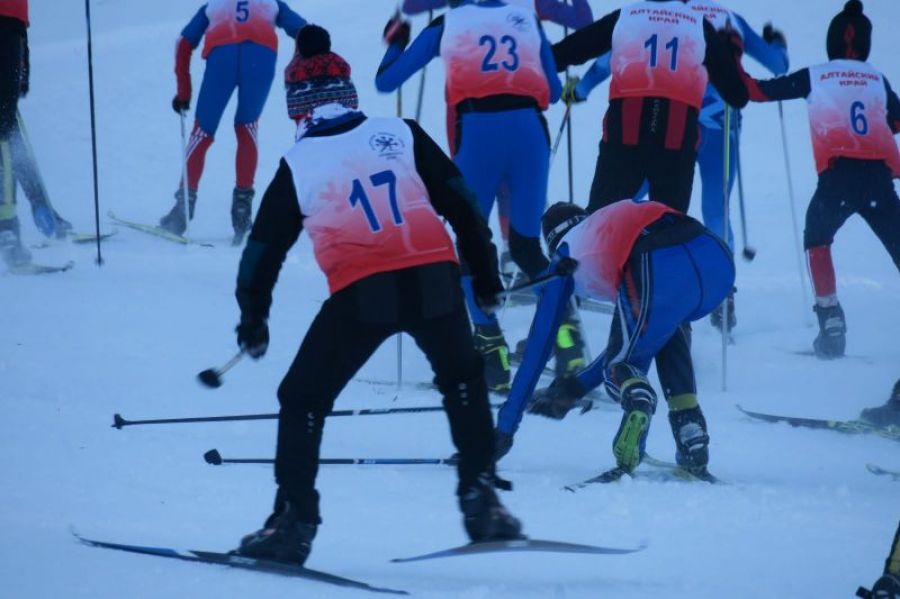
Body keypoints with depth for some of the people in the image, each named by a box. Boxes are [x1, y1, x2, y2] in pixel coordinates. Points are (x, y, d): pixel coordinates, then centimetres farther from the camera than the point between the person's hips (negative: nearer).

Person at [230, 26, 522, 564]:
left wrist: (253, 320, 29)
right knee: (463, 382, 27)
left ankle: (295, 523, 6)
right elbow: (462, 206, 14)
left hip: (360, 294, -2)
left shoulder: (298, 164, 12)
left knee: (303, 401, 14)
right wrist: (486, 277, 22)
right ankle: (481, 497, 18)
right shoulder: (401, 135, 15)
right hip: (433, 279, 2)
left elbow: (264, 248, 17)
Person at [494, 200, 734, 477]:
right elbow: (630, 336, 49)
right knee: (665, 330, 36)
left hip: (660, 273, -5)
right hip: (716, 259, 5)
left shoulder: (566, 254, 32)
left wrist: (504, 428, 39)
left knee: (616, 368, 19)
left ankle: (637, 398, -19)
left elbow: (537, 348, 33)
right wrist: (577, 386, 52)